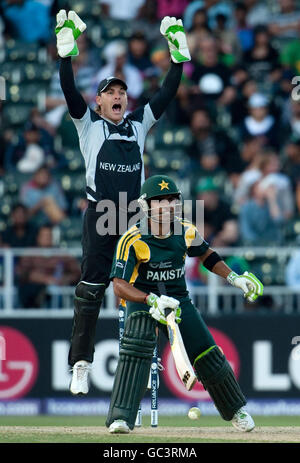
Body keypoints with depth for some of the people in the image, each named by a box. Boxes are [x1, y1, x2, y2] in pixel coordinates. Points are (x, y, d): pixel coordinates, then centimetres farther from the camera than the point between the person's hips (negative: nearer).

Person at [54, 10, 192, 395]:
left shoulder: (139, 124, 14)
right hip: (99, 218, -3)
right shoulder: (89, 125, 6)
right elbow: (69, 92, -7)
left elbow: (166, 94, 11)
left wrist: (178, 56, 3)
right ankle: (81, 364, -2)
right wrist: (67, 51, -17)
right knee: (90, 290, -4)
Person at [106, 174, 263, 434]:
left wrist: (234, 278, 2)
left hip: (178, 300, 4)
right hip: (142, 299, -4)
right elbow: (119, 286, -26)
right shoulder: (133, 240, -22)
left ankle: (235, 410, 28)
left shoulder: (187, 233, -8)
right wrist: (153, 300, -39)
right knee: (137, 345, -31)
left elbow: (205, 254, 14)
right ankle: (121, 419, -30)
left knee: (208, 356, 1)